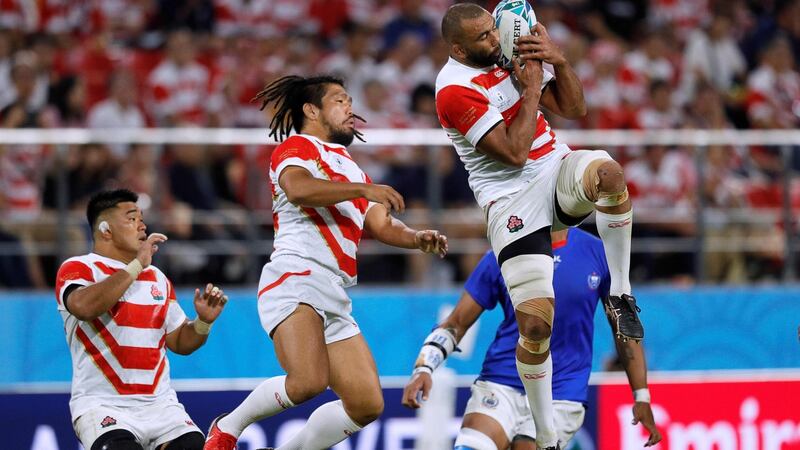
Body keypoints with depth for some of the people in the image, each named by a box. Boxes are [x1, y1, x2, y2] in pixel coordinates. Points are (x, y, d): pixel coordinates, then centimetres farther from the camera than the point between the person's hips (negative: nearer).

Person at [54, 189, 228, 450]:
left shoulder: (157, 278, 18)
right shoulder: (77, 269, -1)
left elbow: (180, 342, 22)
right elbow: (85, 307, -24)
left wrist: (203, 322, 1)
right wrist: (137, 265, -17)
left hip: (160, 405, 5)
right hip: (103, 405, -5)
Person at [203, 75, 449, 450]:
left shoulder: (352, 171, 30)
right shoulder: (296, 147, 4)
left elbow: (382, 226, 21)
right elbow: (298, 189, -18)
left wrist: (417, 239, 1)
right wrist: (364, 189, -16)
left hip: (336, 299, 9)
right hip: (294, 279, -9)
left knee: (367, 405, 1)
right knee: (308, 381, -29)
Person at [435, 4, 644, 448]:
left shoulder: (513, 53, 7)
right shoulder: (454, 89, -14)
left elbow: (574, 109, 8)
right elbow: (514, 152, -19)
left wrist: (558, 61, -8)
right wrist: (531, 89, -12)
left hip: (557, 170, 5)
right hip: (511, 202, -5)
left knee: (608, 172, -34)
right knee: (535, 326, -13)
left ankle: (620, 293, -18)